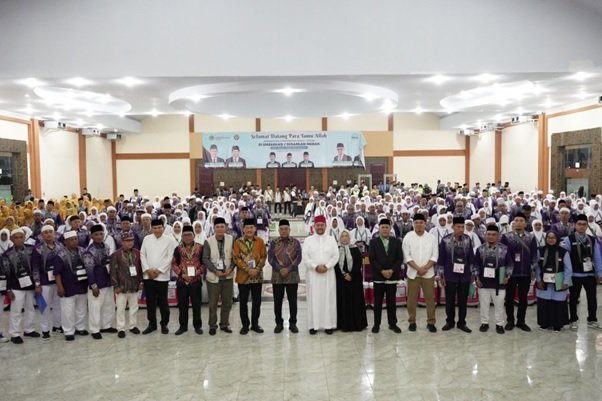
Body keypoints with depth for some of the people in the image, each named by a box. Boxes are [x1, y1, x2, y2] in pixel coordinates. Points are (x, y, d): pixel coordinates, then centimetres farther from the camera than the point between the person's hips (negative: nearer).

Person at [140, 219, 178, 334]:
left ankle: (164, 324, 17)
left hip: (162, 276, -3)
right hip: (148, 275, 3)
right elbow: (142, 255, 7)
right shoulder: (147, 239, 9)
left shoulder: (170, 240, -2)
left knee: (163, 302, 4)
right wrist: (147, 269, -6)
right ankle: (152, 324, 22)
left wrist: (159, 270, -11)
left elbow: (170, 257, -7)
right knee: (150, 301, 10)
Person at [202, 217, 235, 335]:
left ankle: (224, 324, 25)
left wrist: (230, 268, -11)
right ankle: (212, 325, 20)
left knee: (227, 302, 10)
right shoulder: (208, 241, -5)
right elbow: (205, 259, -5)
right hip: (213, 276, -2)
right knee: (213, 303, 5)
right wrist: (215, 271, -13)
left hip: (228, 276, 2)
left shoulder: (231, 239, -1)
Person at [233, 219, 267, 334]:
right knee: (243, 302, 6)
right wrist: (248, 269, -15)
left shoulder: (260, 241, 4)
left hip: (257, 276, 2)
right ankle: (245, 325, 17)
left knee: (257, 301, 8)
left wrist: (257, 269, -12)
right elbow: (236, 258, -7)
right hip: (243, 277, -1)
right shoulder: (238, 242, -2)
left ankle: (255, 324, 21)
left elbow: (263, 257, 2)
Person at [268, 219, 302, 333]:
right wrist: (279, 269, -14)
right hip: (277, 276, 1)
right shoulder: (273, 242, 5)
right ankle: (279, 323, 19)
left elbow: (298, 258, -3)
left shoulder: (296, 242, 4)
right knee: (277, 301, 6)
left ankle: (293, 323, 17)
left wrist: (289, 269, -14)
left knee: (292, 300, 5)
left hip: (292, 276, 0)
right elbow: (270, 258, -2)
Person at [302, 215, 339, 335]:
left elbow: (336, 256, 0)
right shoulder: (308, 240, 4)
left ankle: (329, 324, 8)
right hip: (313, 273, -1)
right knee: (314, 299, 0)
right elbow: (304, 257, -3)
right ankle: (313, 325, 5)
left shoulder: (331, 240, 7)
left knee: (328, 299, 2)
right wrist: (315, 267, -13)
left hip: (328, 273, 1)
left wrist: (326, 266, -13)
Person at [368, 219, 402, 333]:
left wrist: (392, 270, -12)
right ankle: (376, 324, 14)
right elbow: (372, 259, -5)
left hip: (392, 276, 1)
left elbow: (400, 259, 1)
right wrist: (382, 271, -14)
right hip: (378, 276, -1)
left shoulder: (396, 242, 6)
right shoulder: (373, 242, 2)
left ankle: (393, 324, 17)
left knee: (391, 301, 7)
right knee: (377, 302, 5)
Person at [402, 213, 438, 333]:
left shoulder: (432, 237, 1)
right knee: (412, 298, 6)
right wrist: (418, 268, -14)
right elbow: (406, 256, -6)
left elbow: (434, 255, -1)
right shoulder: (408, 237, -3)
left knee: (430, 297, 5)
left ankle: (431, 322, 16)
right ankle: (412, 321, 18)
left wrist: (425, 268, -13)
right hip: (413, 272, -1)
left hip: (428, 273, 1)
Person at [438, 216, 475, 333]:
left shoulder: (467, 239, -1)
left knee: (463, 300, 10)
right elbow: (441, 259, -3)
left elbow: (471, 257, 6)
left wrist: (472, 272, 7)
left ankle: (462, 323, 23)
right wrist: (441, 275, -3)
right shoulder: (445, 240, -8)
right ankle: (450, 322, 24)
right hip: (450, 275, -2)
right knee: (450, 300, 8)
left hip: (464, 275, 2)